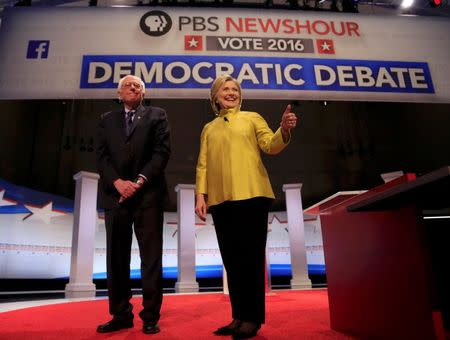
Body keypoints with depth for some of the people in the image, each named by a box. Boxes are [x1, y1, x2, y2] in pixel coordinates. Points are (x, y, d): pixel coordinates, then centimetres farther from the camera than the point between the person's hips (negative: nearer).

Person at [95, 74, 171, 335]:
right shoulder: (107, 120, 19)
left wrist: (140, 181, -11)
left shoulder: (156, 115, 11)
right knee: (116, 258, 5)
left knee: (151, 257, -1)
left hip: (148, 194, -3)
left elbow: (162, 151, -1)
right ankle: (121, 315, 15)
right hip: (116, 194, 3)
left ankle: (150, 316, 7)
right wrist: (117, 182, -9)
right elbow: (101, 156, 8)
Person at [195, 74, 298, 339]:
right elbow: (203, 164, 14)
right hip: (220, 199, 4)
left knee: (251, 256, -2)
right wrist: (201, 195, 1)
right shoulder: (209, 128, 21)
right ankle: (239, 315, 17)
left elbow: (271, 146, 0)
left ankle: (253, 317, 7)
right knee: (231, 258, 7)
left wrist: (284, 130, -21)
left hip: (251, 195, -3)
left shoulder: (251, 118, 13)